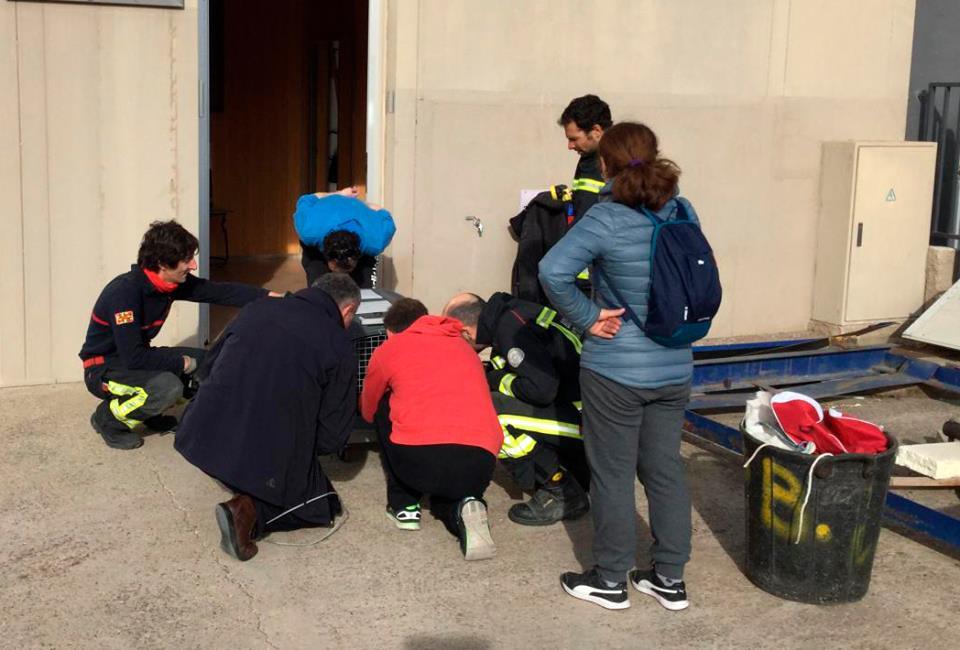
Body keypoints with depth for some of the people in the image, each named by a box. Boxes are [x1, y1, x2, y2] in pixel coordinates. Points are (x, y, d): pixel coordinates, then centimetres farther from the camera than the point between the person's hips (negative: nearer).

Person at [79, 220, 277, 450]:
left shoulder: (172, 282, -7)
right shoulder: (125, 292, -29)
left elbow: (220, 291, -2)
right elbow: (134, 357, -31)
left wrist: (269, 296, -12)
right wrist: (182, 362, -20)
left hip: (136, 359, 8)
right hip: (104, 369, -8)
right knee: (168, 386, -32)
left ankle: (150, 411, 14)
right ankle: (108, 418, -6)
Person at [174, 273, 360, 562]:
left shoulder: (256, 308, 8)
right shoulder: (338, 345, -3)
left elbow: (208, 367, 19)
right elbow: (333, 436, 1)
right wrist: (305, 448, 21)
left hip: (202, 438, 6)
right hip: (270, 455, -6)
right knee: (322, 504, 19)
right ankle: (252, 512, -6)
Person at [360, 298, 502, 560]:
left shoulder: (389, 349, 19)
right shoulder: (463, 346, 28)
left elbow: (369, 413, 34)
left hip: (419, 460, -3)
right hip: (481, 463, 3)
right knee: (449, 488, 37)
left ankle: (403, 505, 22)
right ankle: (463, 509, 1)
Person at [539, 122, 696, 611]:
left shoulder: (606, 218, -17)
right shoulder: (683, 213, 0)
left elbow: (553, 270, -27)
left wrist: (586, 316, -16)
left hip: (615, 370, -5)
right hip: (675, 367, 6)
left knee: (613, 474, 8)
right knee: (665, 469, 15)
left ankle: (611, 580, 21)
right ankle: (670, 578, 25)